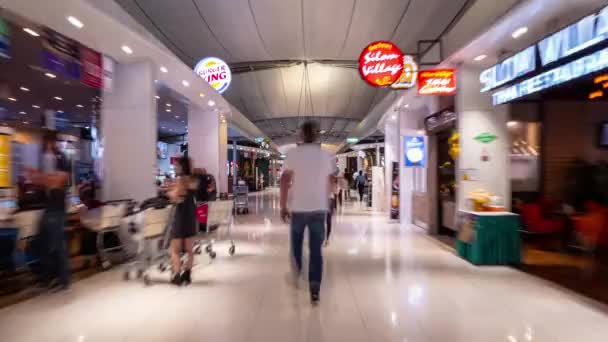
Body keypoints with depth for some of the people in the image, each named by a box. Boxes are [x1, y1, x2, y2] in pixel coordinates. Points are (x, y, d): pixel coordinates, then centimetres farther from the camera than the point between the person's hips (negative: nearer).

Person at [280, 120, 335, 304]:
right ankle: (315, 290, 1)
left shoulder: (293, 153, -4)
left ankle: (296, 275, 36)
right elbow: (329, 183, 8)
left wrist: (283, 206, -4)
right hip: (319, 208, 1)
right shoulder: (326, 156, 4)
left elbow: (285, 180, -10)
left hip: (298, 207, -1)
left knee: (296, 242, 22)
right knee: (316, 250, 5)